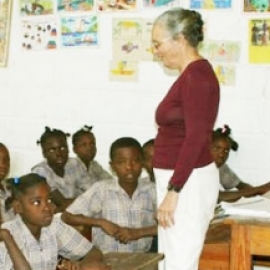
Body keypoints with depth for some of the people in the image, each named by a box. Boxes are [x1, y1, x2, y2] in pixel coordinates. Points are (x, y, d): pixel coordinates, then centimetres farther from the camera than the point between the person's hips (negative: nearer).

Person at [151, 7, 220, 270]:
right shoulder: (192, 74, 13)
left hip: (187, 183, -10)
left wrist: (173, 191, -22)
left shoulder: (197, 76, -17)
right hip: (181, 180, 10)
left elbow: (196, 138, -23)